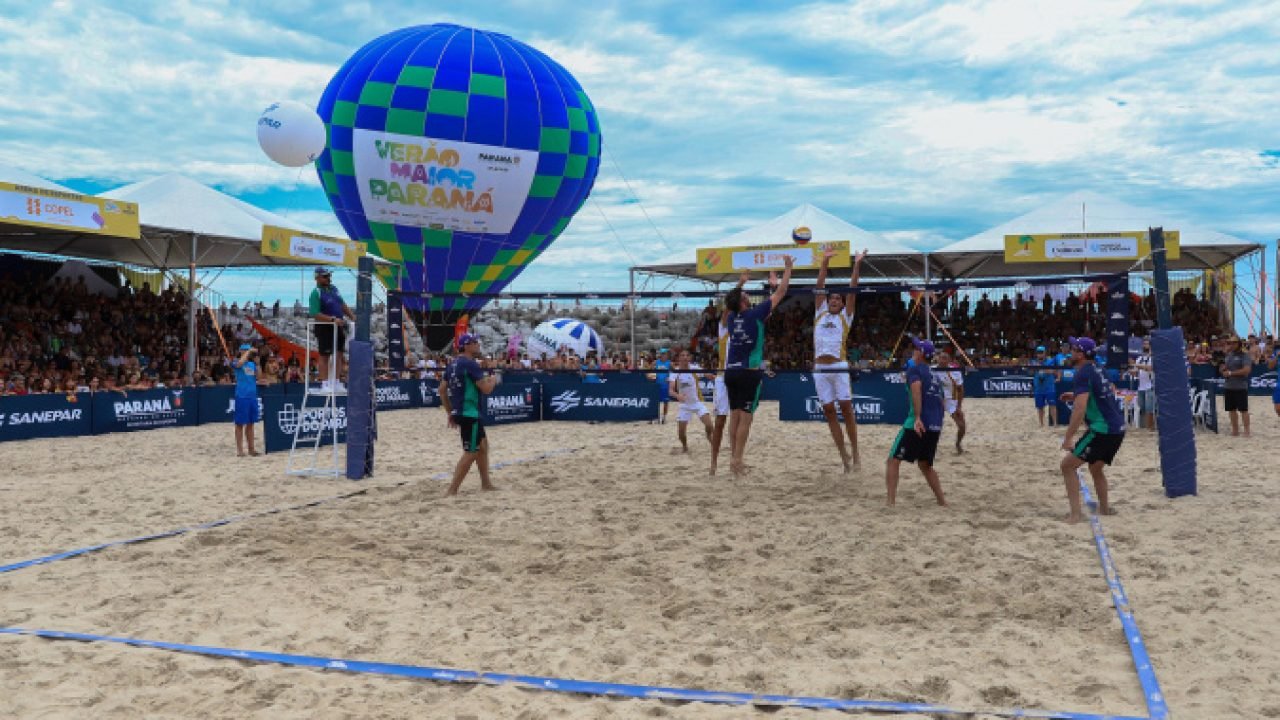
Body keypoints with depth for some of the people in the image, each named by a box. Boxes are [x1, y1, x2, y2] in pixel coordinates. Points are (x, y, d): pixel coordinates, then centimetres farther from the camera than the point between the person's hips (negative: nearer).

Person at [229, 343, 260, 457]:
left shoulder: (252, 364, 12)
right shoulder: (236, 362, -4)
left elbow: (258, 377, 4)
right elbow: (239, 363, -28)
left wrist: (257, 363, -3)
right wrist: (248, 352, -18)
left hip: (252, 396, 6)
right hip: (241, 396, -6)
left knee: (250, 423, 10)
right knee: (240, 423, 0)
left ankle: (251, 448, 16)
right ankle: (239, 450, 5)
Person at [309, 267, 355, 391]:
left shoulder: (333, 288, 10)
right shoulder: (316, 293, -14)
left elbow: (343, 305, 20)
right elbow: (315, 315, -22)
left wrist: (352, 316, 10)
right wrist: (333, 319, -28)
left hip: (339, 326, 7)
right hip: (324, 328, -7)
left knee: (339, 354, 9)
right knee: (324, 356, 1)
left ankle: (336, 382, 16)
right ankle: (324, 383, 7)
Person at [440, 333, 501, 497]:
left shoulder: (452, 365, 12)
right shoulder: (470, 364, -15)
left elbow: (443, 391, 15)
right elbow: (486, 389, -19)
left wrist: (450, 413, 19)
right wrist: (494, 379, 2)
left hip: (459, 412, 10)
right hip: (469, 413, -10)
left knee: (483, 445, 20)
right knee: (471, 453, -6)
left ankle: (485, 484, 25)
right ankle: (451, 491, -8)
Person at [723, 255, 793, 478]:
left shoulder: (731, 317, 6)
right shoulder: (754, 315, -8)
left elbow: (732, 303, 31)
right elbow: (780, 293, -1)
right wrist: (788, 268, 9)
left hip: (731, 372, 6)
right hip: (749, 372, -6)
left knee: (735, 415, 9)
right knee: (745, 417, -4)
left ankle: (736, 456, 13)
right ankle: (737, 459, -7)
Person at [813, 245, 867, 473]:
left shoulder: (845, 316, 10)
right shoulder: (820, 314, 16)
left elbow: (852, 291, 3)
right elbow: (820, 287, 12)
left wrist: (857, 266, -2)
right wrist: (825, 262, 6)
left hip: (839, 367, -3)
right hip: (820, 368, 3)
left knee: (846, 408, -4)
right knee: (829, 412, 2)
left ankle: (854, 450, 6)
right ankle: (844, 455, 8)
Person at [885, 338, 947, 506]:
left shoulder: (914, 368, -1)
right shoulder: (934, 375, 22)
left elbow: (916, 388, -20)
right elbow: (940, 399, 26)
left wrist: (918, 418, -26)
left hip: (918, 424, -7)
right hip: (936, 426, 7)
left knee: (893, 461, -2)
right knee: (925, 465, 23)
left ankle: (891, 502, -13)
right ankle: (942, 502, 20)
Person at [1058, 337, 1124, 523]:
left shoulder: (1082, 375, -13)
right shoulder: (1097, 370, 14)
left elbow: (1079, 409, -21)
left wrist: (1067, 438, -18)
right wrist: (1077, 396, 25)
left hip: (1102, 429, -9)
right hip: (1118, 428, 9)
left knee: (1067, 465, -4)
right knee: (1095, 468, 28)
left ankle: (1076, 514, -10)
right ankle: (1105, 508, 34)